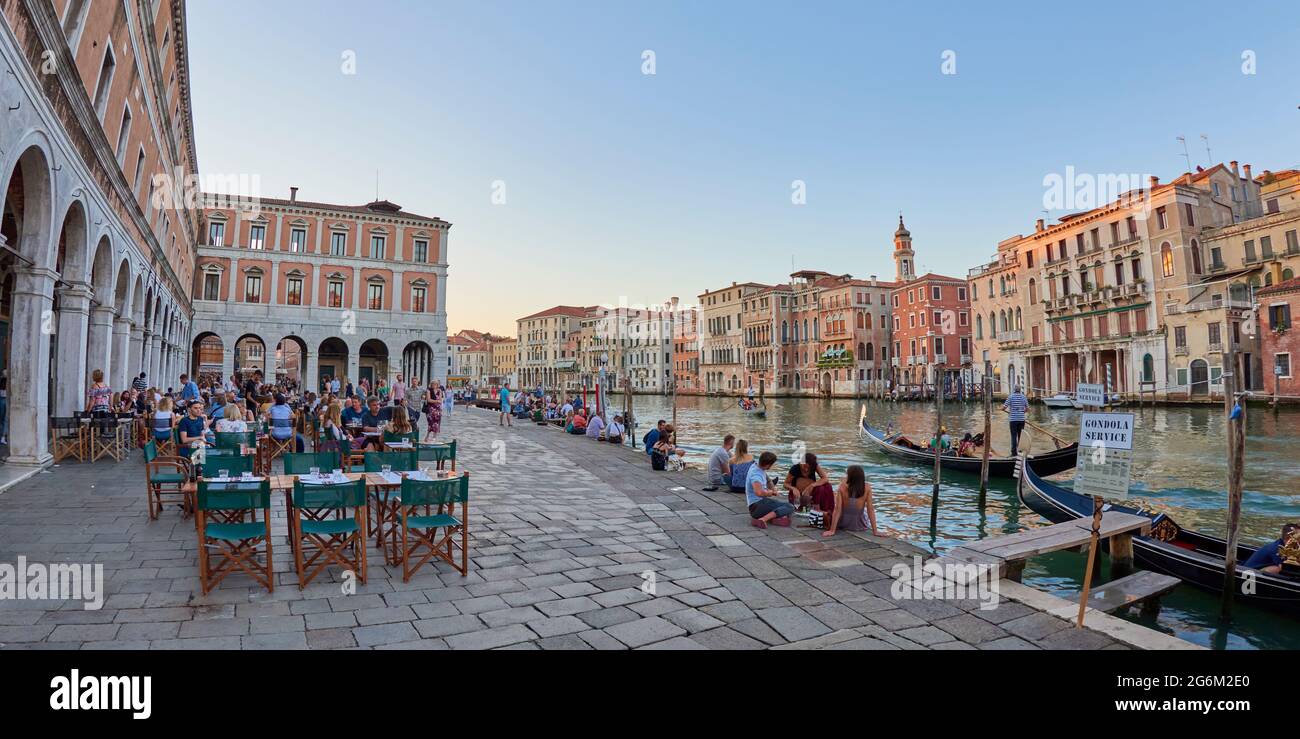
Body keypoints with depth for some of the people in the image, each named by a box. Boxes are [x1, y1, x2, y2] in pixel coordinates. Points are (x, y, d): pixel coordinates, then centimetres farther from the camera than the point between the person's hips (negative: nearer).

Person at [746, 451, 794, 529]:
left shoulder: (756, 467, 8)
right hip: (756, 506, -10)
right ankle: (762, 520, -30)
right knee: (790, 508, -16)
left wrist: (773, 489, 9)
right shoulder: (756, 474, -21)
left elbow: (768, 481, 28)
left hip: (762, 501, 10)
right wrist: (770, 492, -18)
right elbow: (758, 492, -39)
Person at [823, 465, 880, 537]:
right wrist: (875, 531, -7)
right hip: (859, 526, 1)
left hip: (842, 524, -1)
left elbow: (837, 510, -20)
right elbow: (870, 510, -14)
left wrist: (832, 530, -17)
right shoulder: (867, 487, -17)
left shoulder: (842, 487, -21)